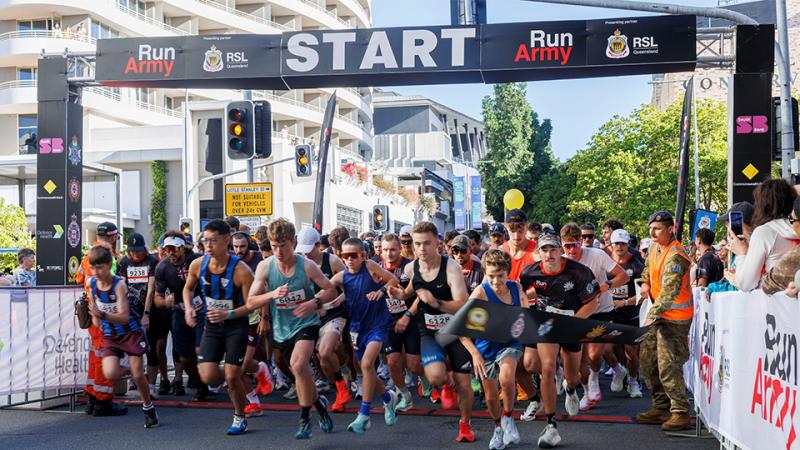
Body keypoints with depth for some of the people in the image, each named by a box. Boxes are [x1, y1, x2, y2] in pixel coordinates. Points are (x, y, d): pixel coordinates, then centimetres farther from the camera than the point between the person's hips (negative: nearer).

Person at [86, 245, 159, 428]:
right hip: (110, 336, 4)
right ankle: (130, 371, 18)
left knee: (138, 375, -3)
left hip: (131, 332, -4)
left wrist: (103, 315, -43)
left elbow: (124, 317, -29)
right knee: (110, 374, -17)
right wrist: (95, 317, 11)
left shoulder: (119, 285, -23)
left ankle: (148, 407, 21)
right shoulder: (91, 282, -8)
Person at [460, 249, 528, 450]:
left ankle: (508, 418, -1)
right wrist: (474, 353, -37)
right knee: (491, 396, 10)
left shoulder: (516, 288, -11)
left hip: (510, 343, 1)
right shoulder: (481, 293, -22)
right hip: (486, 346, -1)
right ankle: (498, 427, 41)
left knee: (506, 379, -28)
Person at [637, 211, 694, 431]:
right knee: (647, 360, 13)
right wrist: (646, 283, 10)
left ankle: (680, 413, -3)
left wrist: (652, 315, -38)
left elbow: (670, 291, -31)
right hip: (658, 315, 10)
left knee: (668, 366, -12)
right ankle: (661, 407, 23)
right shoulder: (655, 247, 7)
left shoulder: (675, 256, -22)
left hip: (675, 317, -10)